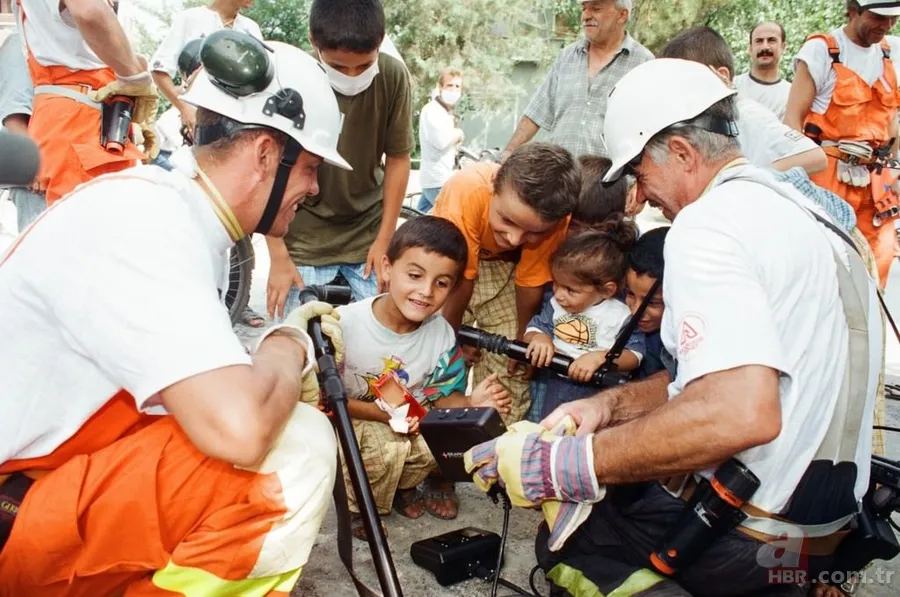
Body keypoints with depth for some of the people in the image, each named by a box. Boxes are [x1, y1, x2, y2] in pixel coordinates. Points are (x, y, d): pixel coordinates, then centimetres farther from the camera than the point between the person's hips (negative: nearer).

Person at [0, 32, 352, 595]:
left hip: (65, 469, 10)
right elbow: (240, 429, -37)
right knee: (299, 451, -25)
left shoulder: (181, 213, 4)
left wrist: (283, 353, -1)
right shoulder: (144, 219, -25)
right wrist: (289, 345, -17)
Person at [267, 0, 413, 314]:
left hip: (369, 233, 2)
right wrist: (279, 257, -10)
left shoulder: (393, 76, -15)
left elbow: (398, 160, -5)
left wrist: (384, 240, -3)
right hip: (304, 238, -1)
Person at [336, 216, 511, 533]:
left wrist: (470, 404, -26)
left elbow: (442, 396, -3)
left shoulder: (442, 335, -11)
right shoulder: (344, 324, -25)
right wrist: (385, 414, -27)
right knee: (386, 446, -32)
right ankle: (359, 506, 2)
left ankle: (403, 487, 13)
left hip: (408, 426, 4)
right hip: (345, 423, -4)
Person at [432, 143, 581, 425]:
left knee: (510, 364, -5)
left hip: (504, 264, 2)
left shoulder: (553, 219, -31)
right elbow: (459, 280, -27)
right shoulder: (467, 191, -39)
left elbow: (531, 283, -17)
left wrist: (523, 338, -4)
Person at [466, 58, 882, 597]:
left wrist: (560, 465, -28)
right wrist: (612, 404, 6)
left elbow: (741, 414, -35)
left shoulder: (708, 223, -21)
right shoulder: (802, 209, 11)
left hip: (747, 534, -9)